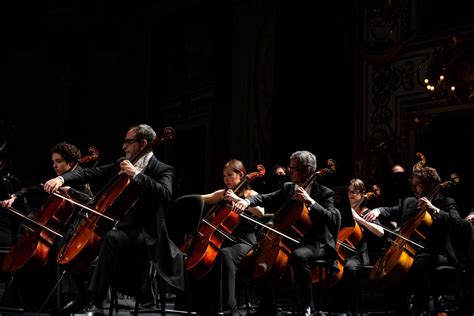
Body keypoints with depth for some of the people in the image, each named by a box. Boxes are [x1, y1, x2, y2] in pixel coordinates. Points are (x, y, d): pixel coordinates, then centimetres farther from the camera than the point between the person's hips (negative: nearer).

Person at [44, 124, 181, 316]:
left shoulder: (162, 170, -7)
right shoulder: (122, 164, 14)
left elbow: (165, 195, -27)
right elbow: (91, 173, 10)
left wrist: (136, 174, -25)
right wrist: (62, 179, -6)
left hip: (145, 235, -8)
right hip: (120, 227, 8)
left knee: (111, 238, -35)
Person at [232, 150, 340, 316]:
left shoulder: (324, 193, -7)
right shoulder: (287, 188, 10)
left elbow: (332, 220, -21)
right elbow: (266, 198, 2)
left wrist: (310, 201, -29)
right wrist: (247, 201, -19)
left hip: (316, 244, -7)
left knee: (298, 255, -37)